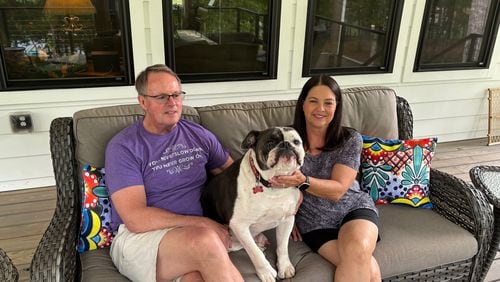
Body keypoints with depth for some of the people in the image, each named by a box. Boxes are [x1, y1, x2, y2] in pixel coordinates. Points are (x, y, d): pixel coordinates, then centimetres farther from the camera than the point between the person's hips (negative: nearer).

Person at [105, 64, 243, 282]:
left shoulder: (199, 135, 9)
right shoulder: (123, 147, -5)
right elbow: (136, 219, -13)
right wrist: (202, 223, -14)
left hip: (195, 234, 3)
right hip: (138, 237, -2)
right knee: (205, 240, -32)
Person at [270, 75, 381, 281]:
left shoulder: (350, 139, -7)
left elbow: (337, 190, -15)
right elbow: (276, 180, 7)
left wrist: (303, 181, -32)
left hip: (354, 209, 1)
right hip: (314, 221, -1)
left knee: (359, 250, -32)